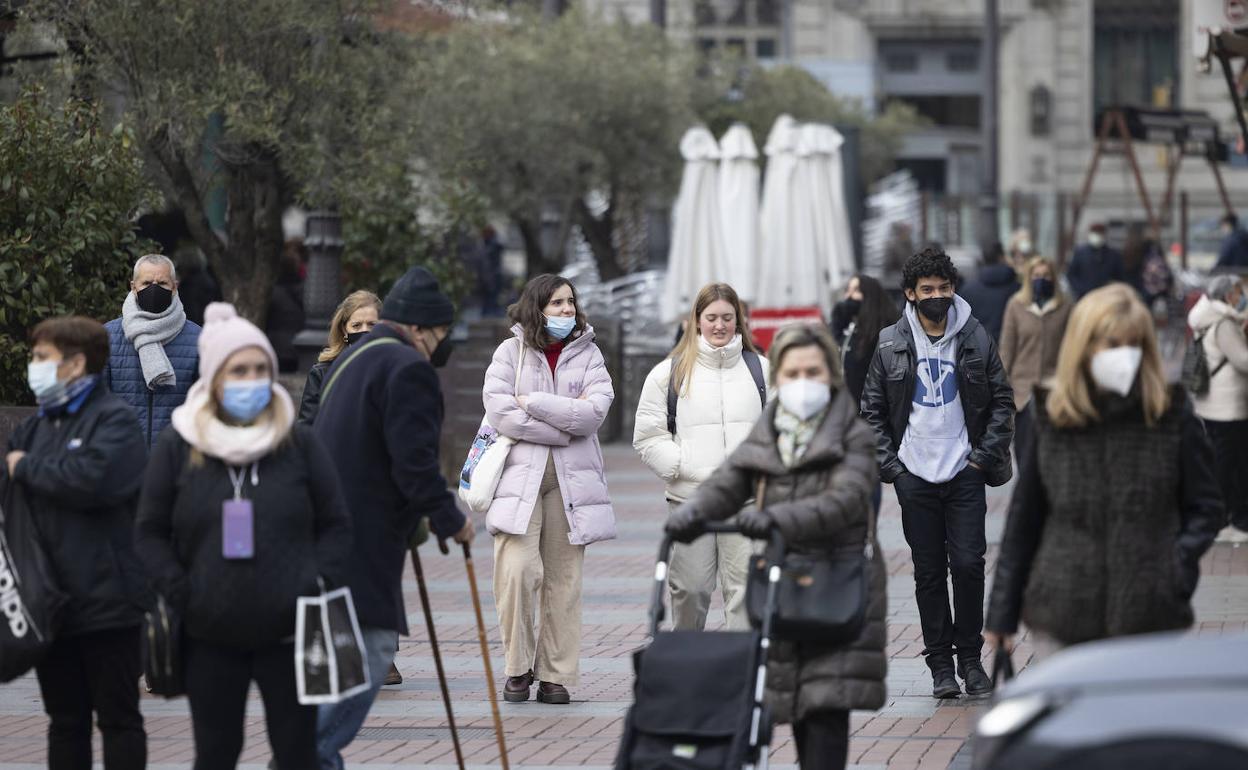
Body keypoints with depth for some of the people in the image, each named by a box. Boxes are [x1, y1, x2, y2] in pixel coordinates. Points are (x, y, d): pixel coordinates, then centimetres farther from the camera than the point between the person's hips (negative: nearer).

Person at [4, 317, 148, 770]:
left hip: (105, 600, -7)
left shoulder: (113, 419, -8)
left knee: (118, 718, 2)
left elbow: (90, 480, -26)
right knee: (65, 722, 13)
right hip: (51, 603, 7)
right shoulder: (38, 425, 16)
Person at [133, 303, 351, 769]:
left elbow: (336, 526, 9)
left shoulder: (298, 443, 4)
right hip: (211, 636, 0)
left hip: (288, 631, 0)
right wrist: (179, 593, -6)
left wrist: (318, 583, -5)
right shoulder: (176, 448, 3)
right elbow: (149, 533, 7)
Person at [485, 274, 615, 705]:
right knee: (518, 570, -17)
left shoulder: (588, 354, 11)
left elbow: (595, 411, -5)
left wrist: (533, 403, -9)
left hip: (570, 479, 2)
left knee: (563, 581, 1)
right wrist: (567, 422, -8)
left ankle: (557, 676, 7)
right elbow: (499, 411, -8)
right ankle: (518, 669, -2)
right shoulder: (511, 352, 6)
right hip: (520, 474, -2)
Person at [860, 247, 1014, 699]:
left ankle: (970, 658, 7)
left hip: (965, 474, -1)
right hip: (915, 475, 1)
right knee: (929, 572, 4)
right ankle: (941, 664, 11)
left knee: (968, 564, -7)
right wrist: (889, 463, -2)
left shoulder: (976, 339, 2)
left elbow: (1002, 400, 7)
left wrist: (987, 453, -3)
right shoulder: (891, 345, 2)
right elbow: (872, 409, 7)